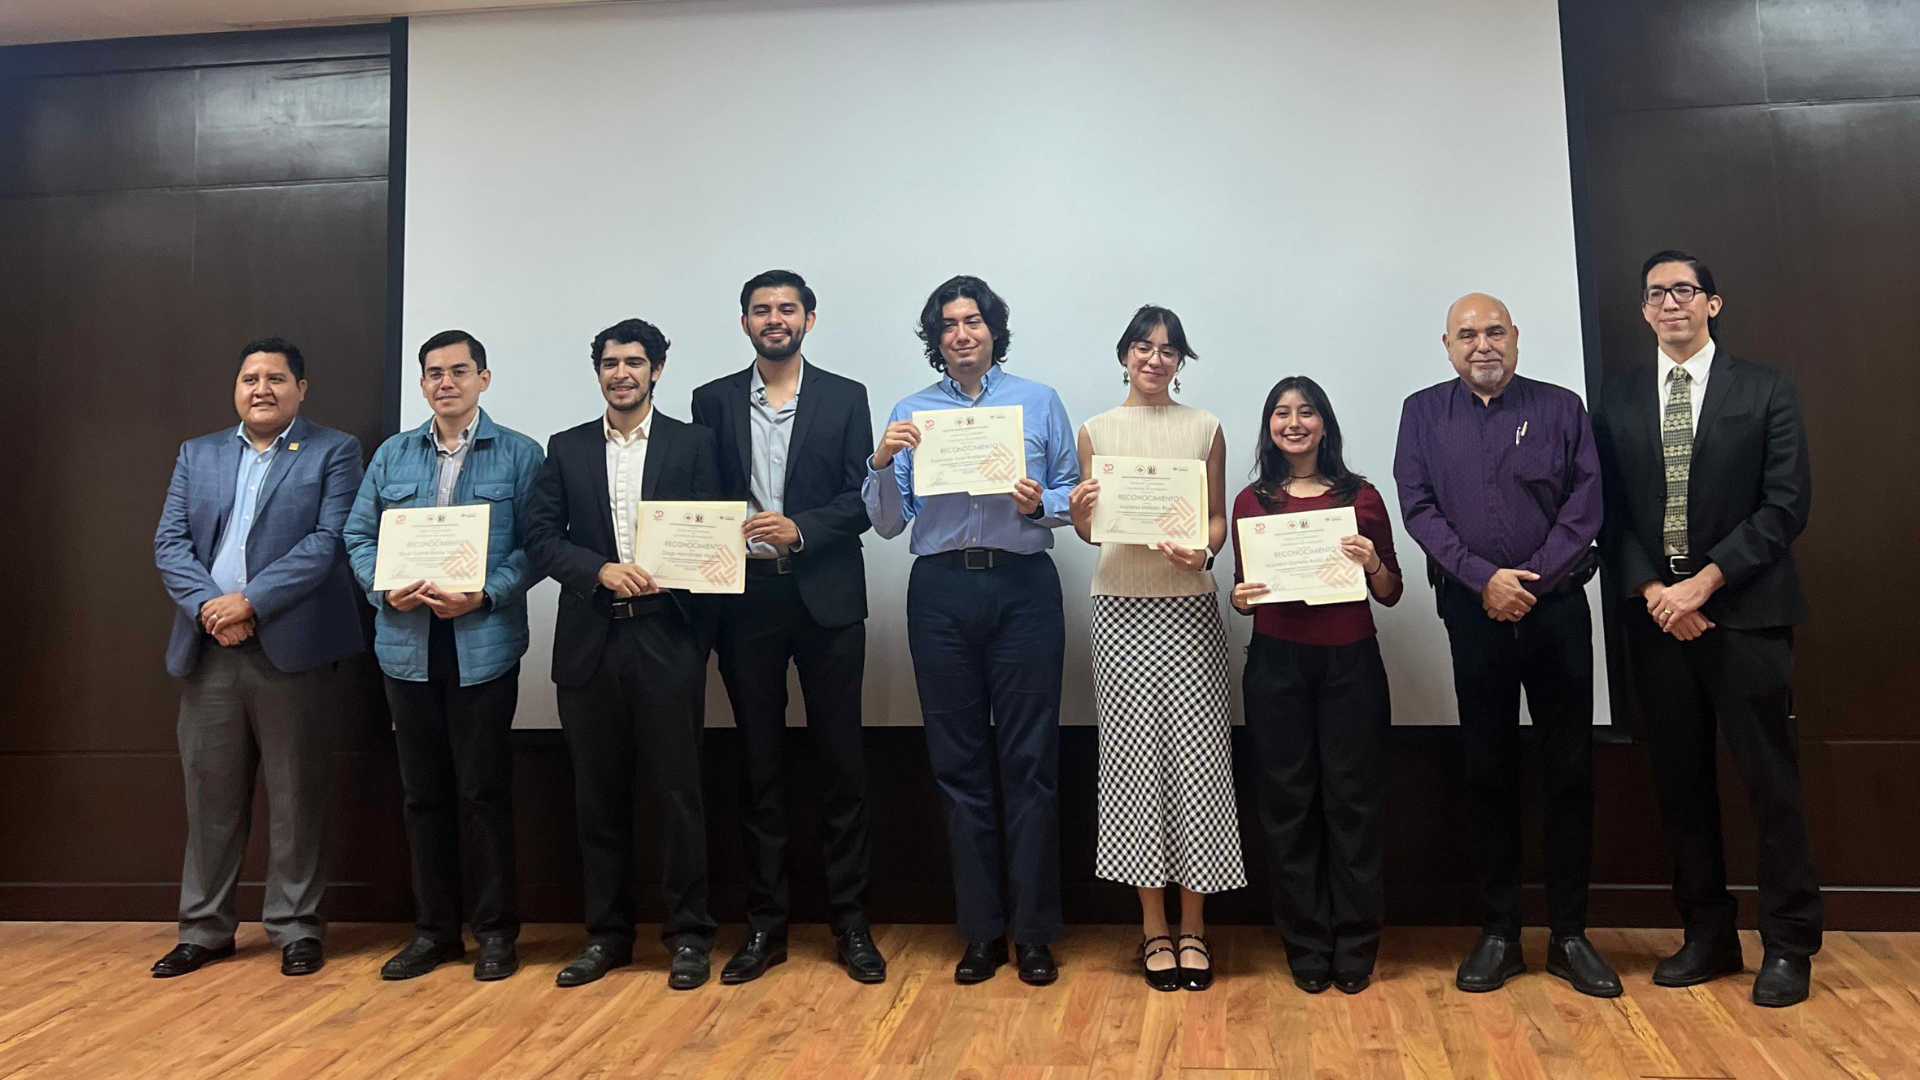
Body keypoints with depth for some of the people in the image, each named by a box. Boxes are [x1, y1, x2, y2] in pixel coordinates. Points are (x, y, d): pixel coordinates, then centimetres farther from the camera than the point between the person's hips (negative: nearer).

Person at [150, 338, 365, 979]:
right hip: (208, 649, 4)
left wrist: (249, 601, -16)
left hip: (291, 647, -4)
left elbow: (327, 541, -9)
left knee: (296, 795, 4)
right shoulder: (197, 455, 16)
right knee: (210, 792, 10)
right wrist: (208, 606, -10)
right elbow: (169, 542, 7)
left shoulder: (333, 452, 2)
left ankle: (295, 927, 15)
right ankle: (205, 928, 23)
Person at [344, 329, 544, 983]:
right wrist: (387, 588, -7)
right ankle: (434, 929, 24)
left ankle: (495, 930, 16)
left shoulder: (519, 456, 1)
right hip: (407, 645, 4)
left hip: (484, 646, -4)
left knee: (484, 791, 1)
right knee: (424, 792, 11)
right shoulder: (392, 456, 13)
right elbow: (359, 538, 12)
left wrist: (483, 596, -17)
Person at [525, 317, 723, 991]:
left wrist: (668, 578, -14)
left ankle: (688, 935, 13)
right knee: (598, 795, 9)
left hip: (667, 638, -2)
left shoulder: (692, 444, 5)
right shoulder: (566, 449, 12)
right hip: (590, 641, 3)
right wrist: (602, 570, -11)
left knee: (679, 792, 1)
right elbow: (541, 539, 4)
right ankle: (606, 934, 22)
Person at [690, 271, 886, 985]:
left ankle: (850, 921, 14)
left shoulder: (845, 398, 6)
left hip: (825, 598, -1)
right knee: (759, 763, 7)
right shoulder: (713, 400, 11)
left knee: (840, 759, 3)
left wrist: (799, 529, -14)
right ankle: (765, 925, 18)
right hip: (745, 598, 2)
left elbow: (861, 499, 0)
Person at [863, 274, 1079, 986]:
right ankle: (981, 930, 17)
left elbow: (1074, 494, 9)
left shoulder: (1039, 403, 11)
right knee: (958, 762, 6)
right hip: (941, 591, 2)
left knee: (1029, 760, -1)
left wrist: (1040, 504, -11)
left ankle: (1033, 931, 11)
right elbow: (889, 523, 7)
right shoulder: (910, 414, 12)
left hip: (1023, 587, -1)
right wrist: (882, 463, -10)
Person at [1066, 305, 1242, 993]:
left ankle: (1192, 925, 11)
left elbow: (1218, 517, 10)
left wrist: (1203, 550, -11)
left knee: (1195, 756, -2)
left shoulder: (1204, 428, 9)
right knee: (1133, 756, 1)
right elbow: (1089, 531, 10)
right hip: (1120, 606, 0)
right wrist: (1078, 511, -12)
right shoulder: (1097, 430, 9)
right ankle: (1153, 927, 14)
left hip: (1188, 605, 0)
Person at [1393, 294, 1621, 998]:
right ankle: (1498, 933, 17)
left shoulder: (1561, 408, 6)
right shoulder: (1424, 413, 7)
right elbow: (1418, 508, -1)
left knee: (1570, 772, 3)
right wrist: (1484, 578, -12)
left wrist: (1531, 577, -13)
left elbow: (1585, 504, -1)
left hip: (1557, 606, 0)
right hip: (1474, 613, 0)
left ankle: (1569, 934, 15)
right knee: (1488, 772, 6)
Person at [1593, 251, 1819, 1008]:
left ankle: (1789, 944, 16)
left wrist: (1706, 580, -13)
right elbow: (1611, 512, 6)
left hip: (1746, 613, -2)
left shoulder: (1766, 391, 3)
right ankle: (1708, 934, 21)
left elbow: (1786, 503, -5)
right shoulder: (1616, 401, 10)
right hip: (1657, 614, 3)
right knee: (1681, 783, 8)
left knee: (1770, 780, 2)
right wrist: (1650, 590, -8)